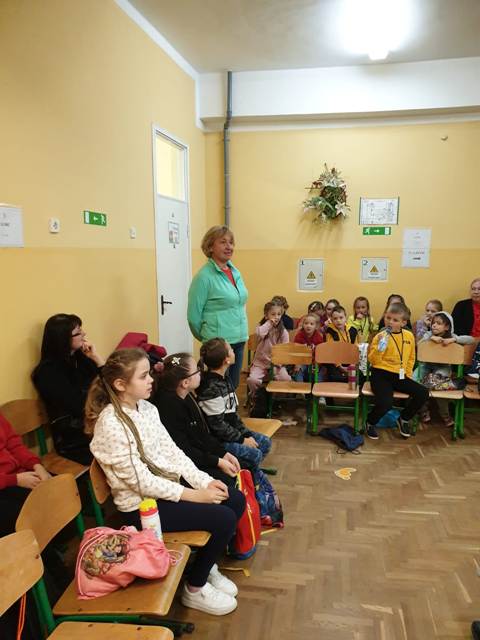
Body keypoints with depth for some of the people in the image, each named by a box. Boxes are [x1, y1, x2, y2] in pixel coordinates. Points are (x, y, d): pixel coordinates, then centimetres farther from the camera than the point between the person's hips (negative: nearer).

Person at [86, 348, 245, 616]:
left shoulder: (146, 407, 2)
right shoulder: (111, 424, -24)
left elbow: (172, 451, 5)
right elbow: (140, 481, -23)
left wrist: (205, 481, -7)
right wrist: (193, 495, -21)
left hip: (168, 485, 8)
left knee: (236, 500, 0)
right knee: (224, 519, -16)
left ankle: (207, 565, 21)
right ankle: (195, 589, 8)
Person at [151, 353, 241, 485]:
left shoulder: (187, 396, 3)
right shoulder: (168, 405, -24)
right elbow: (183, 451, -22)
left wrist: (224, 453, 0)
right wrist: (218, 462, -18)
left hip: (201, 454, 9)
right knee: (227, 481, -18)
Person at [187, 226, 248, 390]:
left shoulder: (235, 272, 9)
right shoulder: (204, 276, -13)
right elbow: (194, 316, -11)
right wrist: (206, 338, 2)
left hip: (239, 341, 7)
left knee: (233, 386, 16)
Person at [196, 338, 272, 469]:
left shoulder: (223, 380, 5)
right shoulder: (210, 389, -25)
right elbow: (217, 425, -22)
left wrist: (246, 434, 2)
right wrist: (242, 439, -14)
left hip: (231, 430, 10)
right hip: (216, 439, -10)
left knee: (265, 443, 8)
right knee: (254, 455, -19)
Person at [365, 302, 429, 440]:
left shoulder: (409, 336, 5)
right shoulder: (380, 336, -8)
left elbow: (411, 358, 19)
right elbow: (373, 360, -11)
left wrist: (408, 374, 10)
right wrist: (380, 346, -24)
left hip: (399, 376, 5)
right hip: (381, 374, -5)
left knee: (423, 393, -10)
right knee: (385, 402, -29)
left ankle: (403, 419, 15)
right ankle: (370, 423, 5)